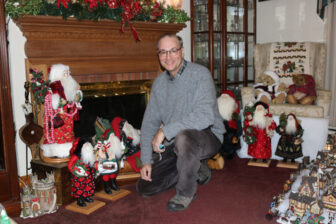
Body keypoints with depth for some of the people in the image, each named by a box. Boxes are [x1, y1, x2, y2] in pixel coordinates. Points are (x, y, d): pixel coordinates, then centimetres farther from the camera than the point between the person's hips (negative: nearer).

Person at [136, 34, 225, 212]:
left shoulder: (200, 74, -16)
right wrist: (146, 160, -3)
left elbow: (205, 116, -32)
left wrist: (165, 131, -29)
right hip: (174, 143, 7)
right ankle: (195, 170, 18)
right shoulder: (159, 82, 4)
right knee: (144, 187, 3)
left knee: (183, 137, -41)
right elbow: (149, 122, 5)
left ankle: (186, 192, -14)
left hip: (207, 136, -6)